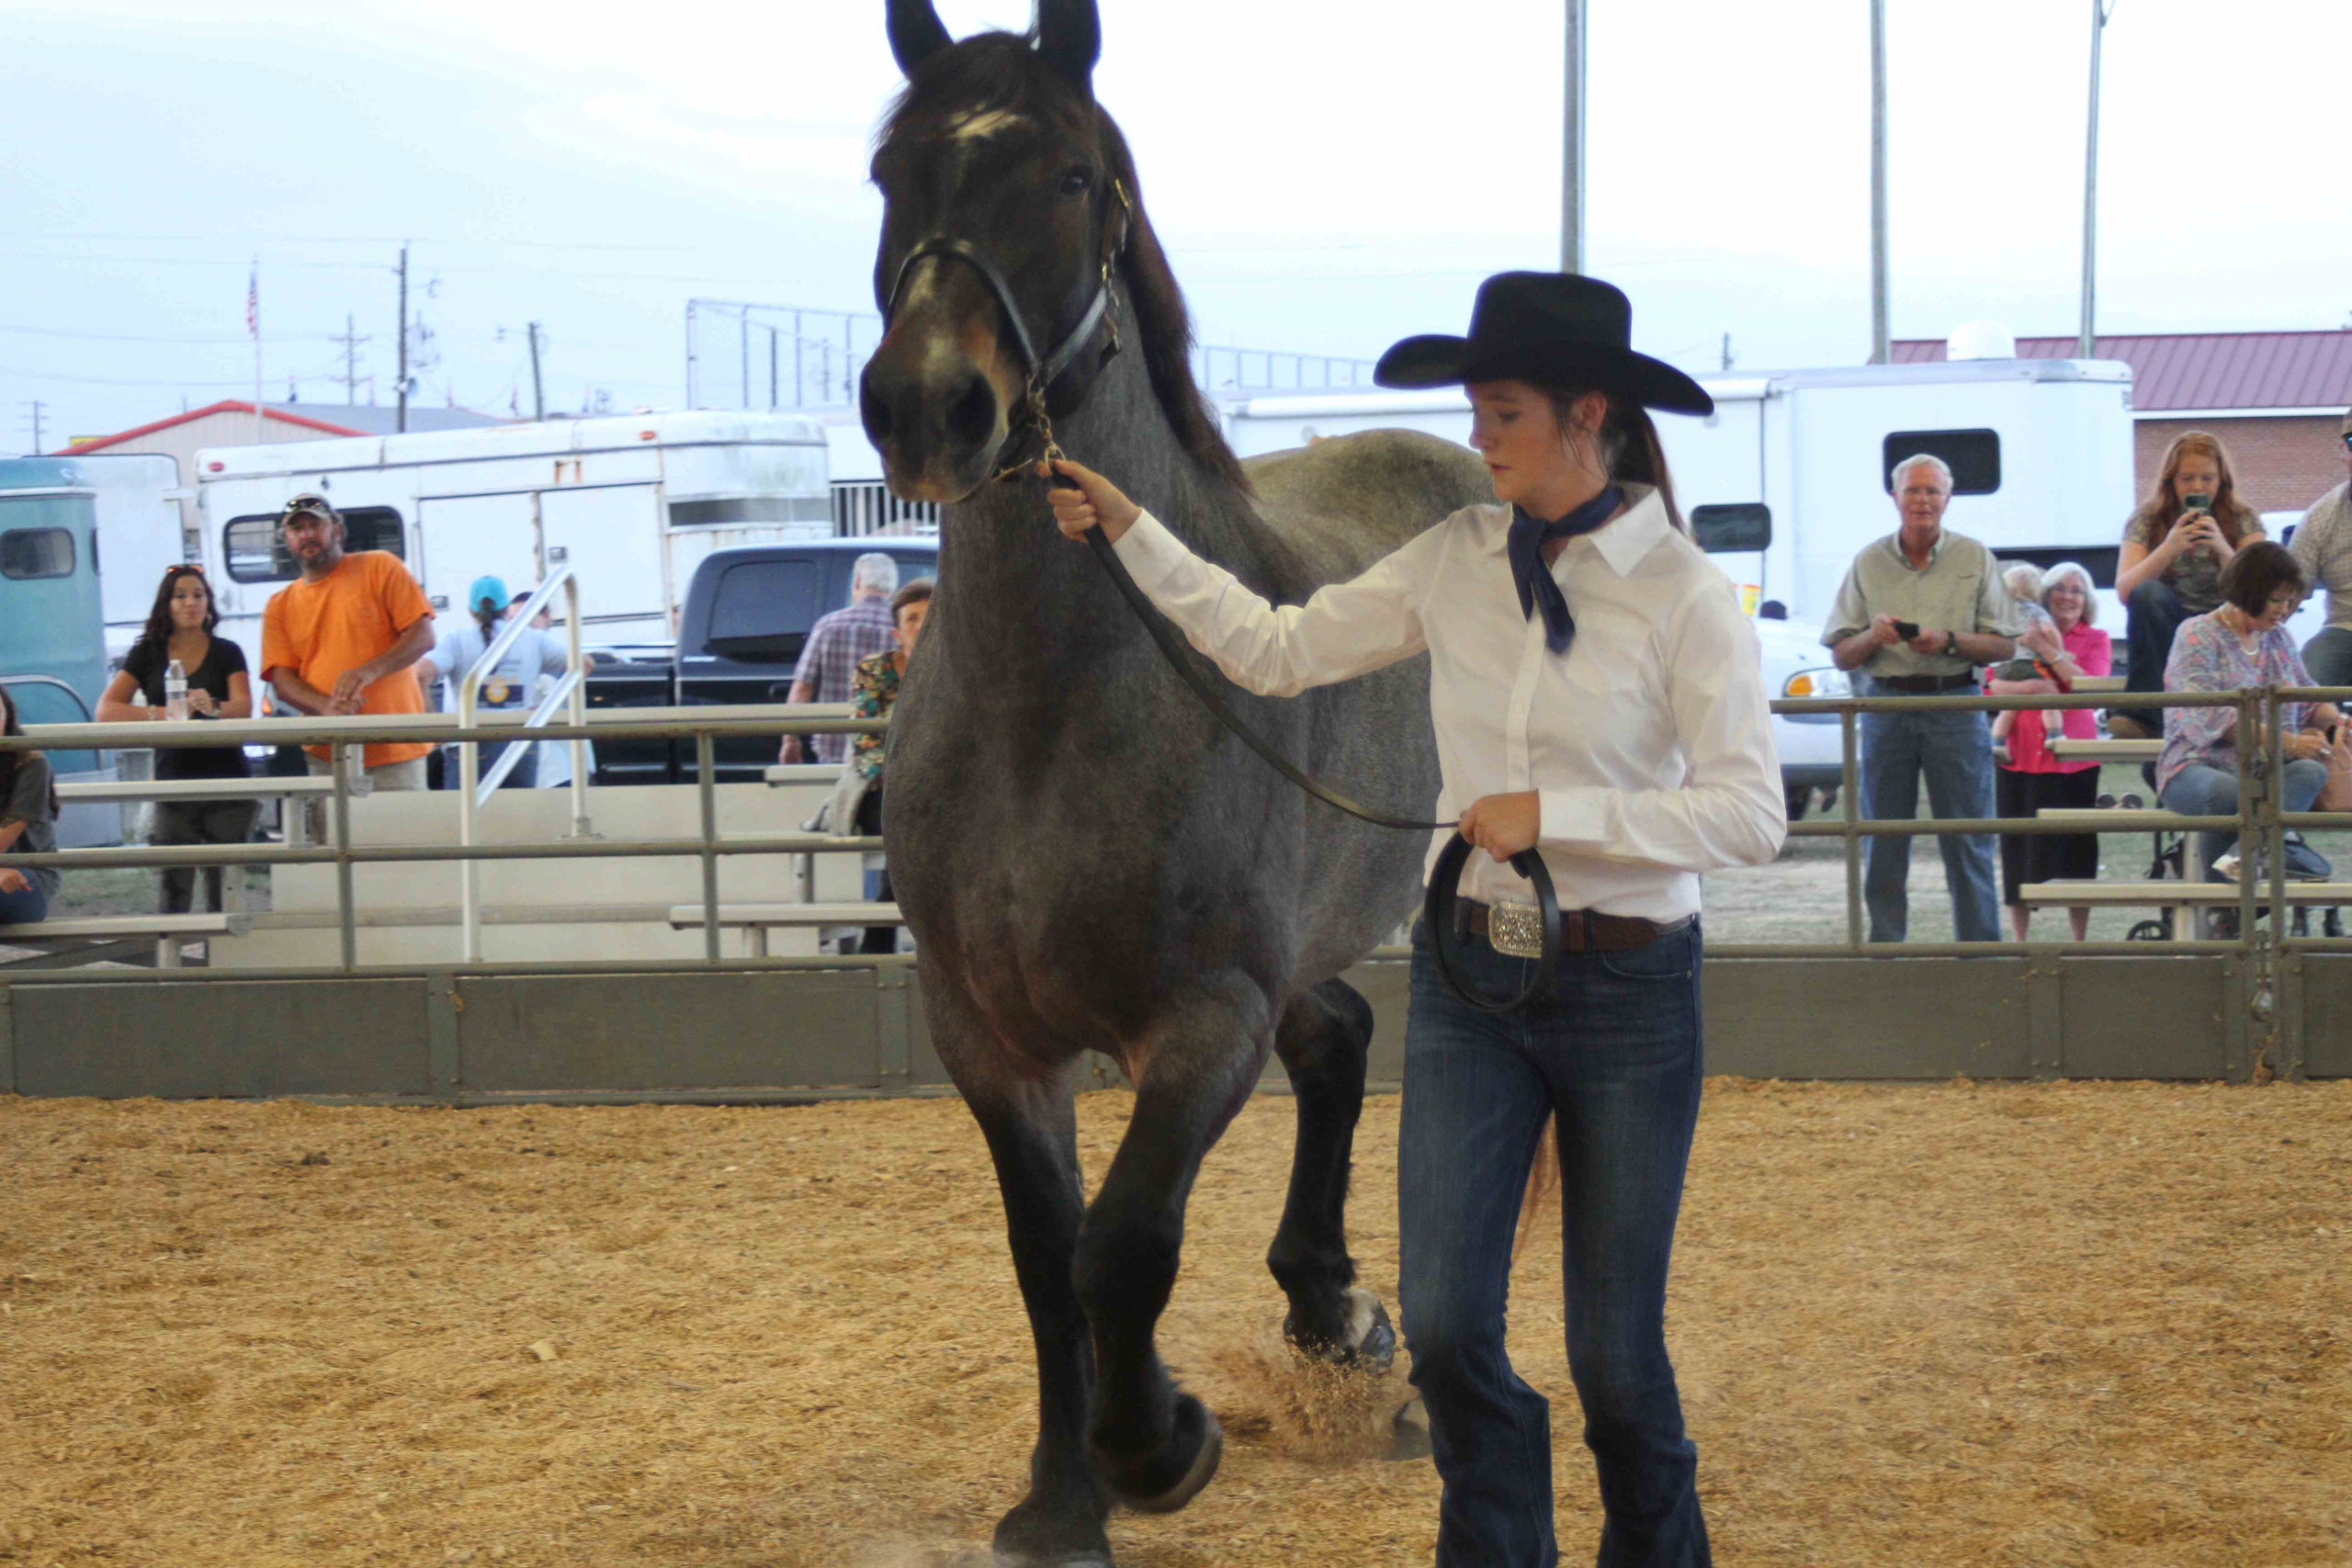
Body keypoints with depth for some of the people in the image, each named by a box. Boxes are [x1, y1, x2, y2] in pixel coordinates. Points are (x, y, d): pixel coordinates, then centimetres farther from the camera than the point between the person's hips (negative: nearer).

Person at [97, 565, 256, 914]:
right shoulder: (148, 653, 8)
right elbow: (106, 711, -2)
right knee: (174, 894, -6)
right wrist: (159, 714, -19)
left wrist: (214, 707, -32)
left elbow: (244, 708, -8)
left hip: (227, 782, 0)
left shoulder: (227, 652, 7)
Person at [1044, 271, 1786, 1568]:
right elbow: (1279, 651, 7)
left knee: (1615, 1353, 4)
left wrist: (1554, 811, -22)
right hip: (1469, 981, 4)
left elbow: (1750, 816, -15)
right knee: (1443, 1326, -3)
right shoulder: (1457, 560, 2)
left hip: (1625, 987, -4)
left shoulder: (1681, 591, -11)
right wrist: (1130, 532, 2)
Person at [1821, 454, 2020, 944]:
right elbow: (1841, 655, 9)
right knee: (1883, 845, 3)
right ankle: (1884, 948, 10)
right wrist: (1872, 636, -12)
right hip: (1886, 705, 2)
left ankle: (1980, 951, 2)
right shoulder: (1868, 562, 10)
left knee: (1968, 845, -2)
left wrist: (1950, 641, -14)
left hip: (1955, 705, -2)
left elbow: (2005, 646, 2)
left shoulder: (1974, 559, 7)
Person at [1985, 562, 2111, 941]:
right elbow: (1992, 685, 0)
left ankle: (2081, 940, 7)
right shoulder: (2019, 634, 10)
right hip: (2020, 757, 1)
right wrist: (2031, 687, -17)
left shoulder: (2094, 640, 9)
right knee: (2021, 849, 2)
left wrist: (2047, 650, -13)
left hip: (2074, 762, -1)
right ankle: (2019, 941, 8)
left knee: (2075, 852, 1)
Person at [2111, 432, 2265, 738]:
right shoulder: (2147, 520, 4)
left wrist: (2222, 548, -24)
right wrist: (2169, 548, -24)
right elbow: (2125, 592, -9)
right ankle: (2144, 716, -34)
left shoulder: (2243, 520, 5)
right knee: (2148, 594, -31)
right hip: (2166, 632, 0)